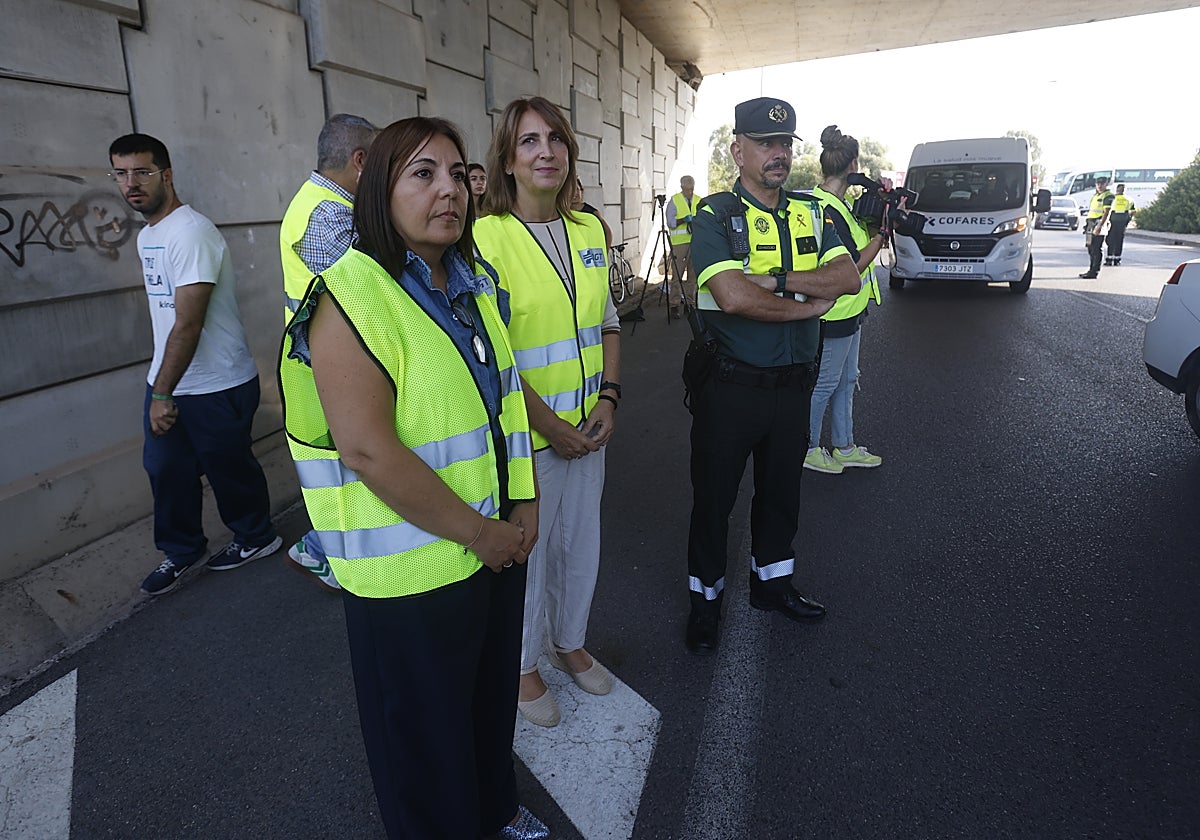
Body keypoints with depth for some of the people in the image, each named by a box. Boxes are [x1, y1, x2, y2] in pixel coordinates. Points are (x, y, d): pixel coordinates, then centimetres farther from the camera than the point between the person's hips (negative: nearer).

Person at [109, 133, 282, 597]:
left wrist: (163, 392, -20)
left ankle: (256, 537, 30)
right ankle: (181, 550, 31)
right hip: (168, 380, 8)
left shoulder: (191, 232, -19)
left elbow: (189, 323, -23)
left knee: (229, 468, 7)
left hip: (217, 386, -8)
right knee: (165, 468, 13)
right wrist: (159, 388, 15)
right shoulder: (146, 235, 12)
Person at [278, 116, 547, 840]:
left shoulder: (475, 283, 5)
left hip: (499, 545, 8)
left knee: (493, 693, 27)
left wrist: (525, 505, 0)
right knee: (425, 726, 15)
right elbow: (368, 449, -25)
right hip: (413, 569, -7)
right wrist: (477, 533, -18)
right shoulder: (353, 297, -19)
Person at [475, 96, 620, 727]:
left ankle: (570, 642, 45)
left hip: (589, 427, 6)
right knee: (526, 551, 10)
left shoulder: (590, 230, 5)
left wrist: (607, 398, -2)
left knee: (581, 543, 19)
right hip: (522, 433, -5)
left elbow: (606, 323, 11)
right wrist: (547, 424, -15)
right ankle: (522, 665, 36)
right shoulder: (486, 236, -14)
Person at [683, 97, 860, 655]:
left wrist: (778, 281, -20)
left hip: (793, 384, 5)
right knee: (713, 495, 8)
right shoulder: (714, 217, -9)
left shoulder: (811, 213, 8)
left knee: (781, 491, 20)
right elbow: (734, 297, -24)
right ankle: (705, 597, 28)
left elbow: (848, 278, -6)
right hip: (729, 385, -5)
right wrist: (809, 304, -12)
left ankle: (771, 582, 41)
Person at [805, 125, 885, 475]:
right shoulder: (826, 210, -22)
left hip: (849, 311, 11)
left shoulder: (838, 203, 9)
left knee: (846, 381, 18)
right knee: (824, 384, 2)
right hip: (834, 315, -10)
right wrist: (881, 234, -10)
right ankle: (809, 449, 17)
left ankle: (844, 447, 30)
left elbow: (857, 241, 13)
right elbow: (852, 267, -21)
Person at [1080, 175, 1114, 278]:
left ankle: (1095, 272, -9)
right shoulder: (1095, 195, 21)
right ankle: (1091, 269, 20)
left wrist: (1100, 226, -24)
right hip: (1090, 224, 9)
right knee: (1091, 249, 13)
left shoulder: (1108, 196, -7)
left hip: (1098, 225, -9)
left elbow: (1106, 212, -16)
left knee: (1097, 250, -9)